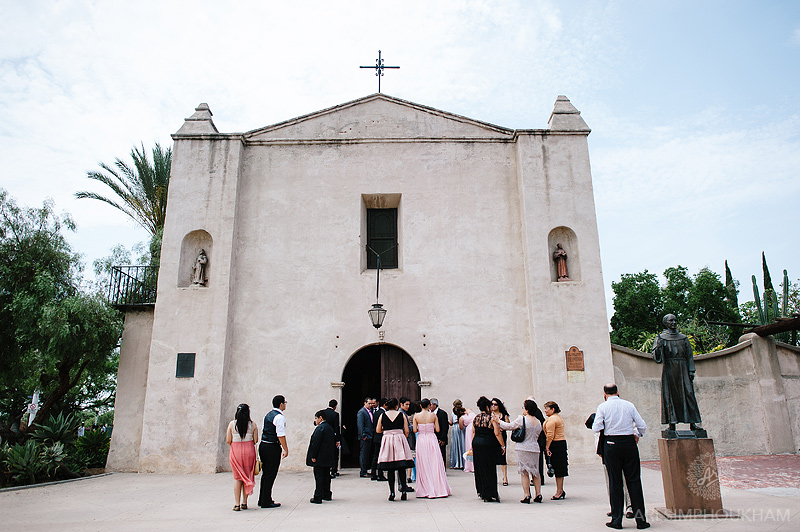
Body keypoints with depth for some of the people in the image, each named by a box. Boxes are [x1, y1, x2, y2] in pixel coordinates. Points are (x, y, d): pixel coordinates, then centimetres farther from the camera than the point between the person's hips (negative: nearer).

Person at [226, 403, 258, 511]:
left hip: (235, 451, 0)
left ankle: (237, 504, 5)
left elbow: (228, 440, -3)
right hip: (249, 451, 0)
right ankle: (244, 503, 16)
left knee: (237, 478, 7)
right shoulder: (252, 424, -3)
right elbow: (255, 440, -1)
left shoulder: (232, 424, -3)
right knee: (247, 476, 12)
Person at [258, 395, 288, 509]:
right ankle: (266, 502, 2)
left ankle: (262, 499, 24)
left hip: (263, 446, 9)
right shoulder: (279, 417, -14)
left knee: (266, 474, 16)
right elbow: (281, 435, -19)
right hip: (273, 448, -9)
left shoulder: (268, 415, 15)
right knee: (270, 475, -2)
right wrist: (286, 449, -13)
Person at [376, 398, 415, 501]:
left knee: (390, 469, 4)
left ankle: (392, 493, 2)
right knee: (401, 468, 4)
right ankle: (403, 491, 0)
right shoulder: (401, 415, 2)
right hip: (399, 439, -1)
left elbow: (378, 430, 7)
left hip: (387, 440, 1)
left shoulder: (383, 415, 4)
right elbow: (406, 431, 1)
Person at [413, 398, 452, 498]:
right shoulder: (433, 415, -4)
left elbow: (415, 430, -5)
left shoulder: (416, 416, -3)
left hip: (421, 439, 0)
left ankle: (427, 490, 8)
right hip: (432, 440, 0)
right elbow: (437, 429, -3)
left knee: (423, 465, 6)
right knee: (435, 464, 7)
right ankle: (440, 489, 11)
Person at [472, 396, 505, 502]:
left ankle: (481, 491, 26)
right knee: (489, 469, 0)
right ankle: (489, 495, 2)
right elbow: (497, 434, -15)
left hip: (476, 444, 6)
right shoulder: (492, 419, -11)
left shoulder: (475, 419, 7)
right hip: (488, 445, -6)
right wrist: (503, 446, -8)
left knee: (479, 468, 15)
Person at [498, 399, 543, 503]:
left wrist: (499, 422, 13)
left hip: (523, 449, -5)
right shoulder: (538, 422, 7)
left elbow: (509, 426, -2)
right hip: (535, 449, 6)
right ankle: (538, 494, 15)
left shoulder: (522, 419, -11)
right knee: (535, 472, 15)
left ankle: (526, 495, 0)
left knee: (524, 472, 1)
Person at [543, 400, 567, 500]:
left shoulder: (551, 419, -14)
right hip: (562, 442, 10)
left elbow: (550, 435, -20)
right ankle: (561, 490, 19)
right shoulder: (558, 418, 18)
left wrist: (547, 447, -17)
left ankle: (559, 492, 0)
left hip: (556, 444, -10)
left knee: (557, 469, -5)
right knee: (560, 469, 14)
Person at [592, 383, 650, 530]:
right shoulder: (629, 405, 4)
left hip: (612, 445, -1)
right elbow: (642, 426, 4)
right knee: (634, 480, 7)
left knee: (614, 482, 5)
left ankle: (616, 520, 10)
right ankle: (640, 519, 9)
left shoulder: (603, 407, -2)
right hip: (629, 443, 2)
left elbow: (596, 428, -9)